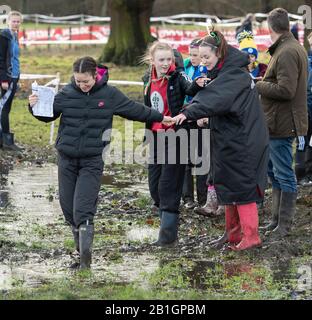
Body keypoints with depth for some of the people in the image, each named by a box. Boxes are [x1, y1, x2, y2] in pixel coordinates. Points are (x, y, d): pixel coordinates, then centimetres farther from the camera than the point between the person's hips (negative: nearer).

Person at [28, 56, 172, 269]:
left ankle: (85, 257, -15)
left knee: (83, 210, -14)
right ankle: (81, 247, 28)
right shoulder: (67, 94, -1)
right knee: (68, 208, 8)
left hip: (93, 161, -3)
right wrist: (35, 106, -10)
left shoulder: (109, 95, -3)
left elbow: (135, 110, 10)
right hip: (67, 158, 3)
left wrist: (161, 118, 18)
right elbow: (48, 115, 10)